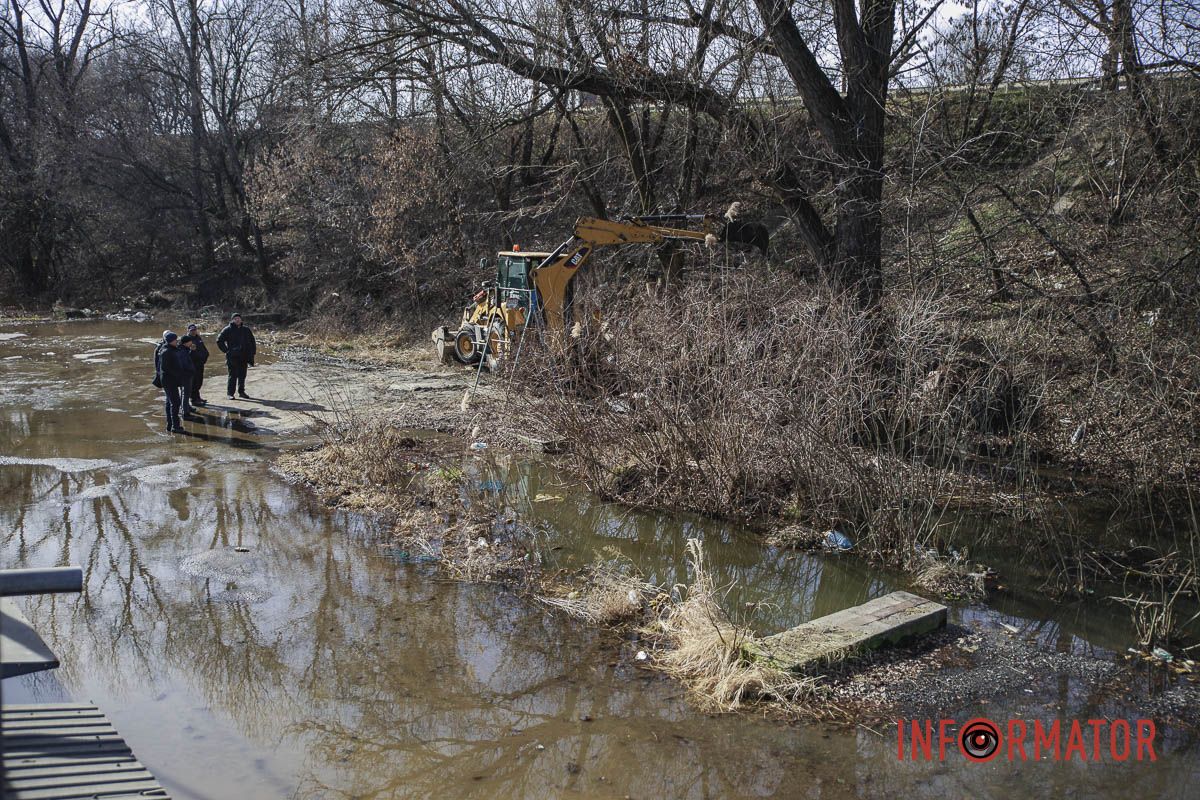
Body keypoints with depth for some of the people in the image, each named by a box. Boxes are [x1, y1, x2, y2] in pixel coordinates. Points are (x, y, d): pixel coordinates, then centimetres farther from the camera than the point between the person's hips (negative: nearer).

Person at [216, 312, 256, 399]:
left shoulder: (246, 330, 10)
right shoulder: (228, 330, -1)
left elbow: (252, 342, 18)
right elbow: (219, 341, 3)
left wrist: (252, 353, 8)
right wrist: (226, 351, -4)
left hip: (244, 357, 4)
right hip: (232, 357, -4)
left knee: (242, 376, 9)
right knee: (233, 375, -3)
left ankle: (241, 392, 20)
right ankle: (230, 393, 3)